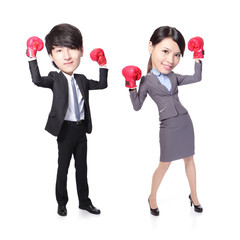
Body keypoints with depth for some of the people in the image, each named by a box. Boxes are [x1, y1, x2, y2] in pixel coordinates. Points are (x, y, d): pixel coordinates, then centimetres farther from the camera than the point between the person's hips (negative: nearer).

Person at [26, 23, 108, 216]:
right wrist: (32, 57, -28)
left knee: (82, 167, 14)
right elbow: (37, 80, -24)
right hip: (65, 129, -4)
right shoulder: (55, 78, -7)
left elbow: (102, 85, 16)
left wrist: (103, 65, 11)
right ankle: (62, 203, 22)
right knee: (63, 168, 8)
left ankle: (84, 201, 26)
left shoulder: (82, 79, 7)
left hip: (81, 129, 4)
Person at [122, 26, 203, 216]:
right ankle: (152, 197, 23)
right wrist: (132, 87, -15)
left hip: (185, 122, 5)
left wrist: (198, 57, 12)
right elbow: (137, 106, -5)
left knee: (189, 158, 12)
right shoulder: (147, 81, -6)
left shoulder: (174, 77, 6)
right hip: (168, 127, -4)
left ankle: (194, 196, 26)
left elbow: (197, 78, 16)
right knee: (164, 164, 3)